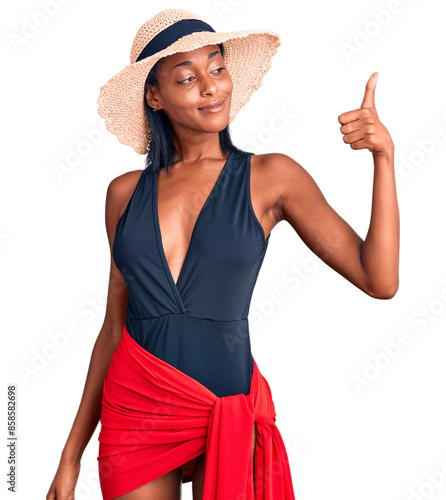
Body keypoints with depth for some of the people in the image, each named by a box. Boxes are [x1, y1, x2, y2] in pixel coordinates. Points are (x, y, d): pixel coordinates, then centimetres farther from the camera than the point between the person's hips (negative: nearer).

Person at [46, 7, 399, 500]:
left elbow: (378, 280, -7)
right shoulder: (126, 192, 3)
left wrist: (384, 156, -15)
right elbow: (115, 325, 10)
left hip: (227, 413, -2)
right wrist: (72, 453, 11)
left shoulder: (270, 177, -2)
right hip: (132, 412, 2)